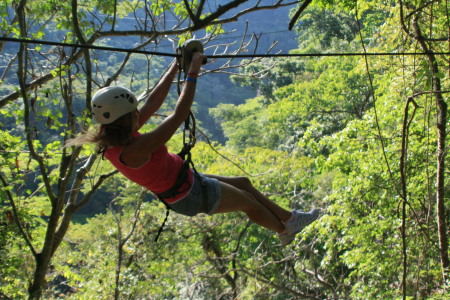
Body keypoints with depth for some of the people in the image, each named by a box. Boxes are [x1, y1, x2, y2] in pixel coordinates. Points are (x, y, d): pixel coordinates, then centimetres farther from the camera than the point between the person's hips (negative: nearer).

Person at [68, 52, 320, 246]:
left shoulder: (117, 139, -10)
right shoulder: (133, 150, -37)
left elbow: (153, 103, -3)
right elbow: (180, 114, -35)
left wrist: (176, 66, 0)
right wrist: (193, 72, -26)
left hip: (184, 185, 9)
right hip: (192, 195, -9)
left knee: (243, 183, 21)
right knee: (249, 201, 15)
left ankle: (288, 217, 39)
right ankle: (286, 230, 44)